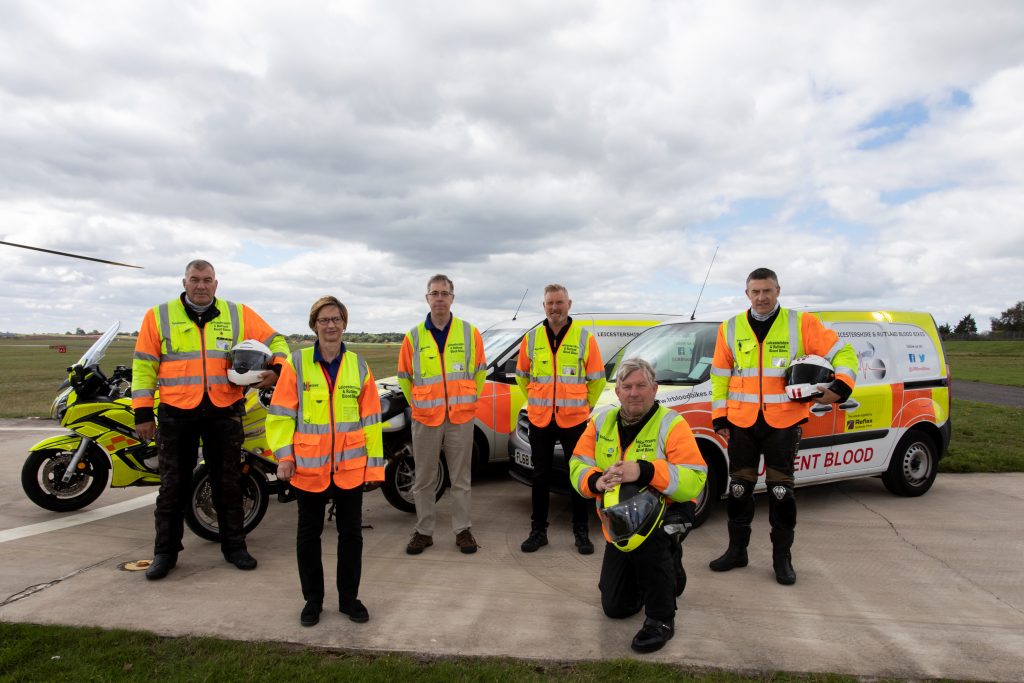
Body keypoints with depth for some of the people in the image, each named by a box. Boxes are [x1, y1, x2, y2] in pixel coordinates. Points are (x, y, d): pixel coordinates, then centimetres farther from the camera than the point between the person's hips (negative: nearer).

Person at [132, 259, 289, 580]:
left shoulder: (239, 315, 5)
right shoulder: (159, 316, 3)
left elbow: (274, 340, 8)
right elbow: (144, 365, 2)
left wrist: (277, 368, -13)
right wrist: (143, 412, -3)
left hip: (224, 412, 1)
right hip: (176, 413, -1)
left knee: (227, 483, 11)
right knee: (173, 485, 9)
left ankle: (234, 545, 24)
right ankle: (166, 551, 24)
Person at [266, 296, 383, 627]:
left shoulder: (358, 366, 3)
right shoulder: (297, 363, -2)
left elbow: (370, 417, 5)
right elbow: (280, 413, -2)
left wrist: (374, 462, 3)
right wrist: (284, 455, -11)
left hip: (350, 467, 2)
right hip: (308, 466, -1)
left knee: (351, 533, 11)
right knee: (309, 534, 12)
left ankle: (349, 598, 28)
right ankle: (312, 599, 30)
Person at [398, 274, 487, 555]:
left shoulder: (470, 333, 2)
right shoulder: (414, 337, 2)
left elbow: (479, 371, 10)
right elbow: (404, 376, 11)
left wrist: (468, 400, 8)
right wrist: (419, 405, 9)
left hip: (461, 417, 0)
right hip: (425, 418, 1)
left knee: (461, 478, 9)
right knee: (424, 479, 9)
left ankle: (463, 530, 21)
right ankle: (423, 531, 22)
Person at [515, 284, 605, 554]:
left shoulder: (584, 338, -2)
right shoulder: (531, 338, 3)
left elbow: (597, 379, 3)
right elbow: (521, 375, 15)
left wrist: (584, 406, 3)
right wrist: (537, 401, 11)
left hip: (574, 420, -2)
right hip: (539, 420, 2)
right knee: (540, 477, 11)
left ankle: (581, 532, 21)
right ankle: (538, 530, 24)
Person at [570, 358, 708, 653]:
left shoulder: (671, 425, -18)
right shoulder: (601, 423, -3)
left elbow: (694, 481, -29)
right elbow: (577, 466, -8)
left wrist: (644, 471, -41)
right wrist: (596, 481, -31)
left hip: (665, 517, -4)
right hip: (618, 525, 5)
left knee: (648, 535, -40)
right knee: (615, 608, 12)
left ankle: (662, 619, -16)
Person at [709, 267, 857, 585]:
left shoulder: (802, 324, -2)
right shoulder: (730, 329, 5)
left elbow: (843, 352, 1)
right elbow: (720, 375, 9)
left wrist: (840, 387, -15)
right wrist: (720, 417, 5)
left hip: (784, 421, -2)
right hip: (741, 422, 2)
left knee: (781, 489, 4)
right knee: (739, 487, 10)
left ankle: (782, 558, 19)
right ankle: (736, 550, 24)